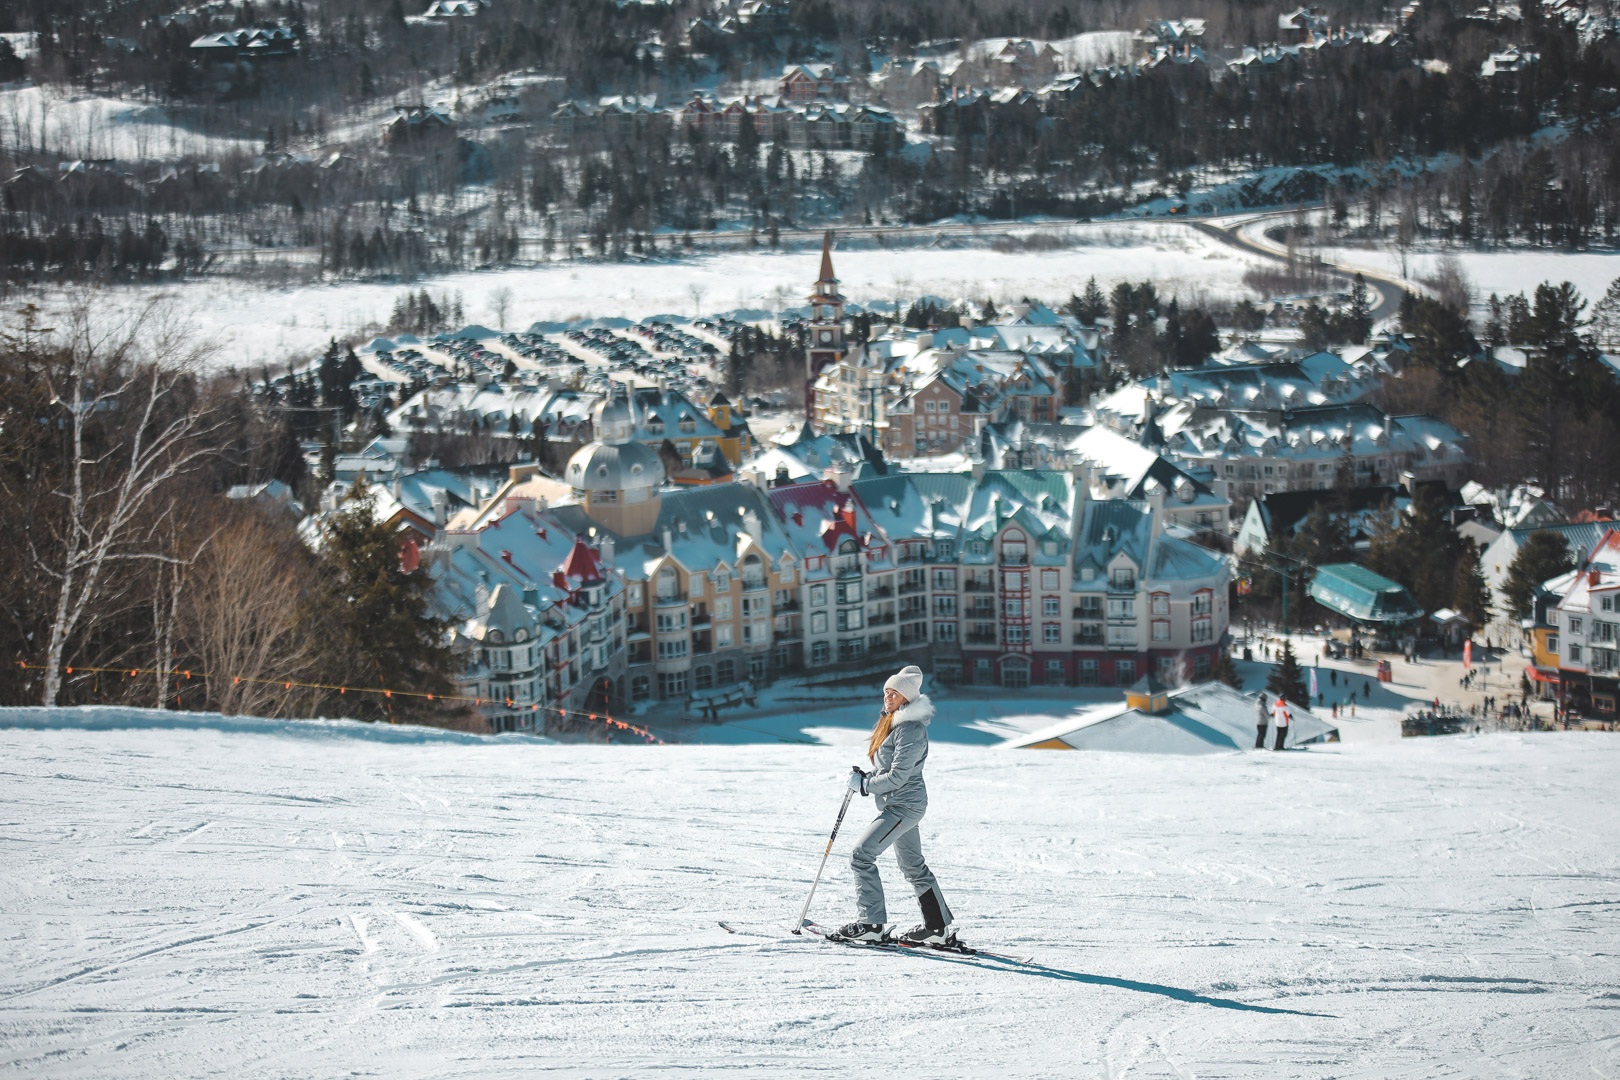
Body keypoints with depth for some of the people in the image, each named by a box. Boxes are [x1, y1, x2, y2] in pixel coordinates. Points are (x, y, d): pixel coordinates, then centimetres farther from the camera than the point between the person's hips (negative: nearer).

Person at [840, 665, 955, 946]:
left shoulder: (910, 729, -20)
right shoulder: (891, 721, 11)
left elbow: (898, 776, -23)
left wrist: (865, 785, -13)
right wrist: (865, 778, 5)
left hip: (904, 805, -11)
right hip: (897, 805, 11)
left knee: (862, 855, -13)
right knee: (913, 867, 16)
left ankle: (870, 923, -10)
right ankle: (939, 928, 22)